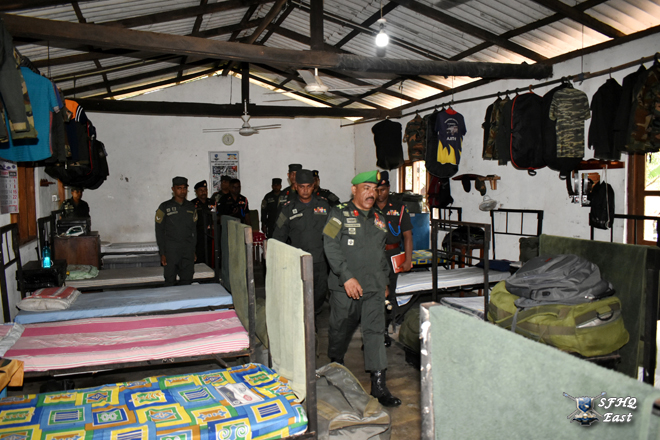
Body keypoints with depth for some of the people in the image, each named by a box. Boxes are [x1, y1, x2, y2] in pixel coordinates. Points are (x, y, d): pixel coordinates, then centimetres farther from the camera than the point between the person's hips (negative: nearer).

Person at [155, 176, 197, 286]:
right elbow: (159, 231, 0)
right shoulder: (165, 207, 1)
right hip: (171, 251, -3)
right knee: (170, 281, -1)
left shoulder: (191, 207, 11)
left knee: (187, 281, 4)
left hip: (188, 251, 3)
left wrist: (193, 251, 9)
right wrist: (162, 253, -5)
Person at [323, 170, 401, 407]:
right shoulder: (339, 214, -4)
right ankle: (335, 367, 38)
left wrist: (385, 280, 20)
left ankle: (379, 385, 4)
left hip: (374, 289, 4)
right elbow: (331, 247, -13)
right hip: (345, 288, -3)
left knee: (375, 332, -1)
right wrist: (347, 277, -19)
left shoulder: (379, 218, 14)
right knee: (341, 329, 12)